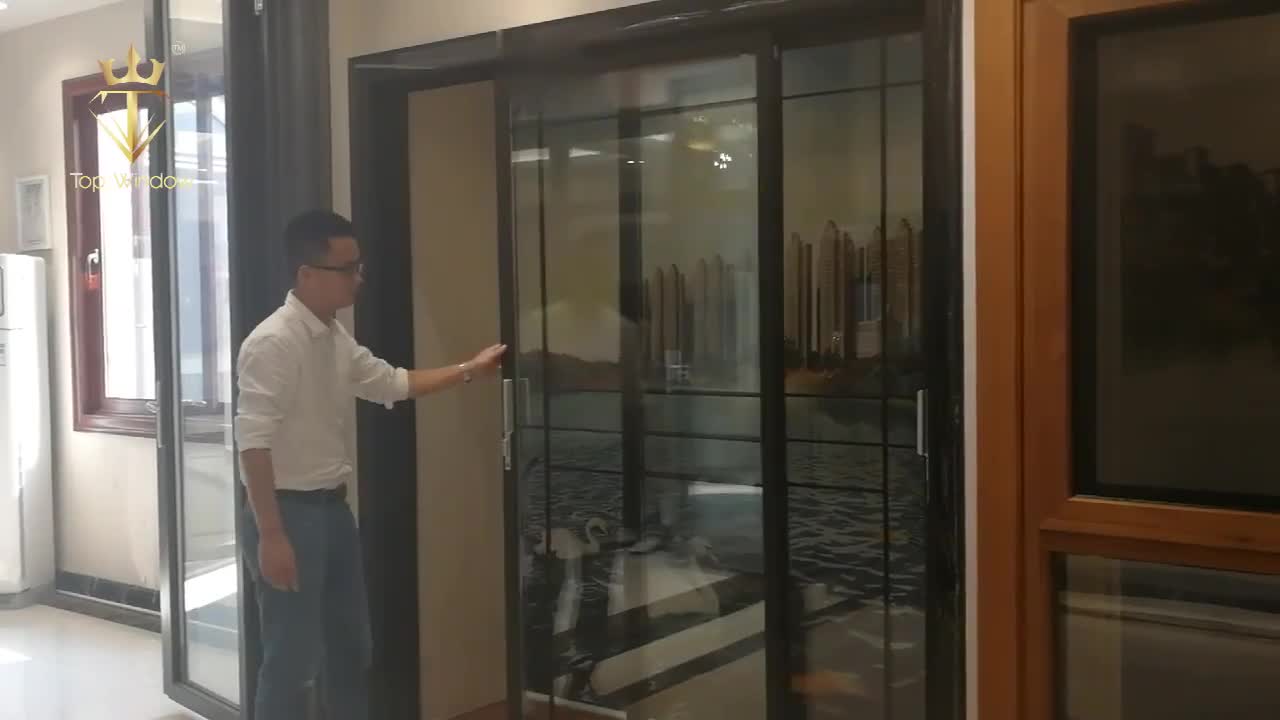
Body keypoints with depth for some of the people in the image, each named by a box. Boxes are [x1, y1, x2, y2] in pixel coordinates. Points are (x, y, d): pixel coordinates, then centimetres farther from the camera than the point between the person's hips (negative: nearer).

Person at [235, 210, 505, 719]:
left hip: (333, 507, 9)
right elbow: (254, 444, -23)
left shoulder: (337, 340, 8)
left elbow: (394, 383, 23)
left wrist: (470, 370, 20)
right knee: (293, 660, 0)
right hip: (289, 511, -9)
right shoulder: (272, 344, -20)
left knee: (351, 648, 19)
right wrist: (270, 536, -25)